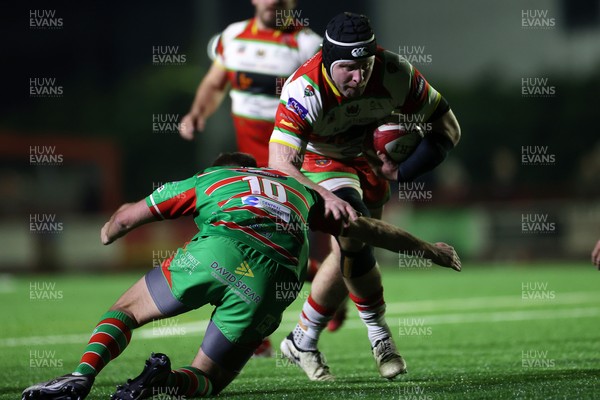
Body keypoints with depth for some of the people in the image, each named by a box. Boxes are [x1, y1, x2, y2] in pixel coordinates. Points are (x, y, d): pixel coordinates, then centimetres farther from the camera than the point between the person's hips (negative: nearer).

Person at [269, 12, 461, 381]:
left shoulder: (394, 73, -30)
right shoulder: (305, 91, -37)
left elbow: (448, 129, -18)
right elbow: (280, 164, -44)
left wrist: (401, 173, -30)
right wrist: (326, 198, -60)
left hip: (370, 158, 4)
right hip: (322, 163, -4)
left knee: (350, 256, 6)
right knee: (355, 238, -24)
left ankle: (303, 340, 24)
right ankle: (379, 333, -3)